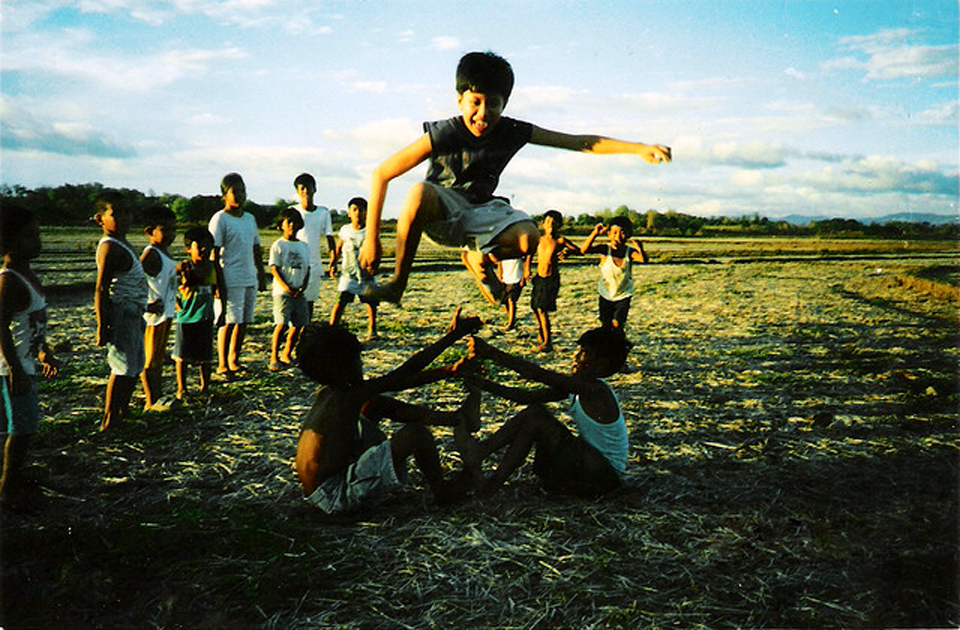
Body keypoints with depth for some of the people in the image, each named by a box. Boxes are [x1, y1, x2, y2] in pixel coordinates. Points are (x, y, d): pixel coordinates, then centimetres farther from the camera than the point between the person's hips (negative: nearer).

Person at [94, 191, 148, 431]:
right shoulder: (109, 248, -16)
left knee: (135, 367, 16)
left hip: (133, 314, 10)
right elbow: (101, 290, -20)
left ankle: (122, 415, 28)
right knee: (123, 369, -5)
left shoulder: (123, 245, 15)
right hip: (120, 314, -10)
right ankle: (108, 422, 4)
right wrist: (102, 327, -23)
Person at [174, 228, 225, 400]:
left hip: (205, 317, 3)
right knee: (182, 355, 5)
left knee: (205, 355, 8)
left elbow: (221, 290, 11)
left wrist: (222, 311, 9)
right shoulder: (184, 267, -10)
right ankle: (181, 389, 18)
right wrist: (176, 302, -7)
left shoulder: (214, 267, 1)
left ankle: (204, 387, 22)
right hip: (186, 316, -2)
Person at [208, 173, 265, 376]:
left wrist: (261, 275, 20)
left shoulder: (250, 219, 17)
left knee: (244, 321, 9)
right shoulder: (220, 219, -5)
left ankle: (234, 361, 19)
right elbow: (214, 253, -8)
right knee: (229, 322, -5)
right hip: (231, 280, -7)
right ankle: (222, 365, 4)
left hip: (250, 279, 7)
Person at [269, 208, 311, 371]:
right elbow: (274, 268, -6)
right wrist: (285, 286, -18)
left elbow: (307, 268, 13)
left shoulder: (304, 246, 14)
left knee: (298, 324, 5)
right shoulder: (278, 245, 0)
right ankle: (274, 358, -6)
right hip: (282, 292, -5)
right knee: (281, 324, -13)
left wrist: (304, 286, -4)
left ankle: (286, 355, 20)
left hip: (299, 292, 5)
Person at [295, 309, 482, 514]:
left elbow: (397, 381, 7)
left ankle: (455, 418, 16)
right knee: (415, 433, -18)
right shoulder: (349, 397, -20)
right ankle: (441, 490, 9)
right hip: (335, 498, -10)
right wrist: (452, 336, -11)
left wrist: (447, 372, 10)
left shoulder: (326, 393, 5)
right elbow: (406, 371, -17)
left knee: (376, 403, 14)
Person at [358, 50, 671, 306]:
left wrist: (638, 148, -22)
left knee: (527, 238, -27)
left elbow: (581, 143, -12)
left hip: (479, 210, 4)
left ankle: (479, 258, 10)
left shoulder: (513, 132, -14)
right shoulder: (443, 135, -23)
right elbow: (381, 174, -21)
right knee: (421, 192, -40)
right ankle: (397, 282, -23)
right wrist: (371, 237, -25)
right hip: (440, 213, -4)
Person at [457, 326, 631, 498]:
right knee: (533, 410, -2)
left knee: (536, 416, -18)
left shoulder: (595, 390, -21)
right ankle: (481, 451, -9)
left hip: (605, 475, -9)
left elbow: (538, 374, -30)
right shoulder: (577, 386, 6)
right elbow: (527, 396, 2)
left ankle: (492, 485, -16)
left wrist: (492, 353, -32)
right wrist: (483, 383, -5)